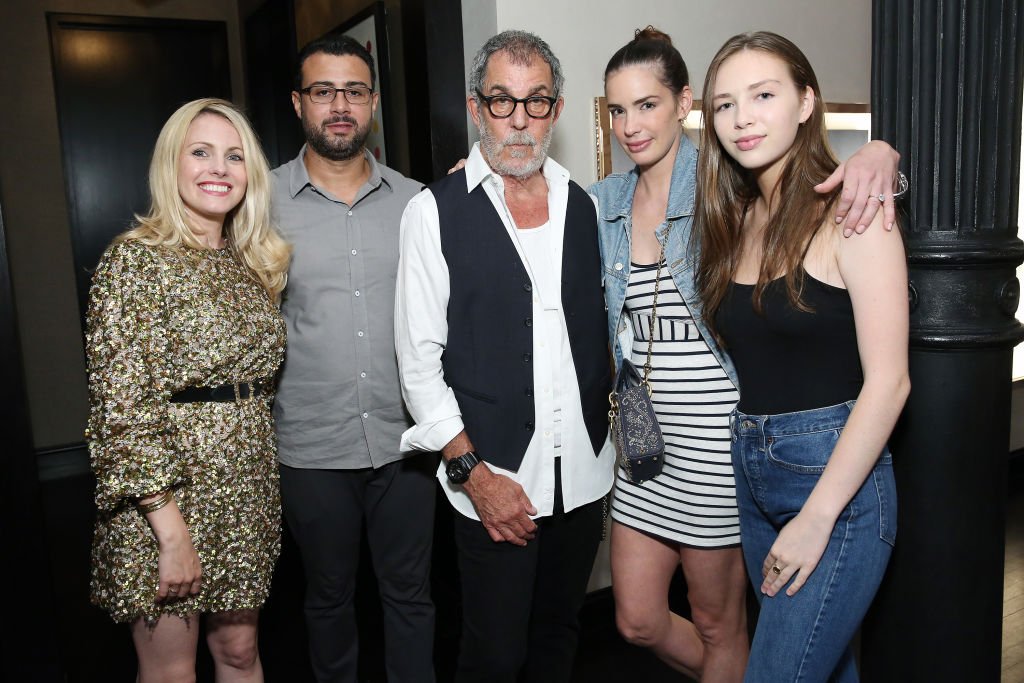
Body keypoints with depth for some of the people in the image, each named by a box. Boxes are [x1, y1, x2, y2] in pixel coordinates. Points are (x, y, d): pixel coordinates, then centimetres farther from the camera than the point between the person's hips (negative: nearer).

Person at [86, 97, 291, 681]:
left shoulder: (253, 262, 8)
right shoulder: (137, 258, -12)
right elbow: (123, 406, -17)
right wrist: (171, 530, -19)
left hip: (249, 488, 6)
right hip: (165, 498, -5)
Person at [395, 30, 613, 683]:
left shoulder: (583, 206, 7)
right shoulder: (435, 211, -6)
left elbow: (598, 329, 13)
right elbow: (419, 358, -8)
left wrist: (613, 428, 4)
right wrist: (474, 471, -12)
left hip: (584, 472, 4)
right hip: (493, 479, -4)